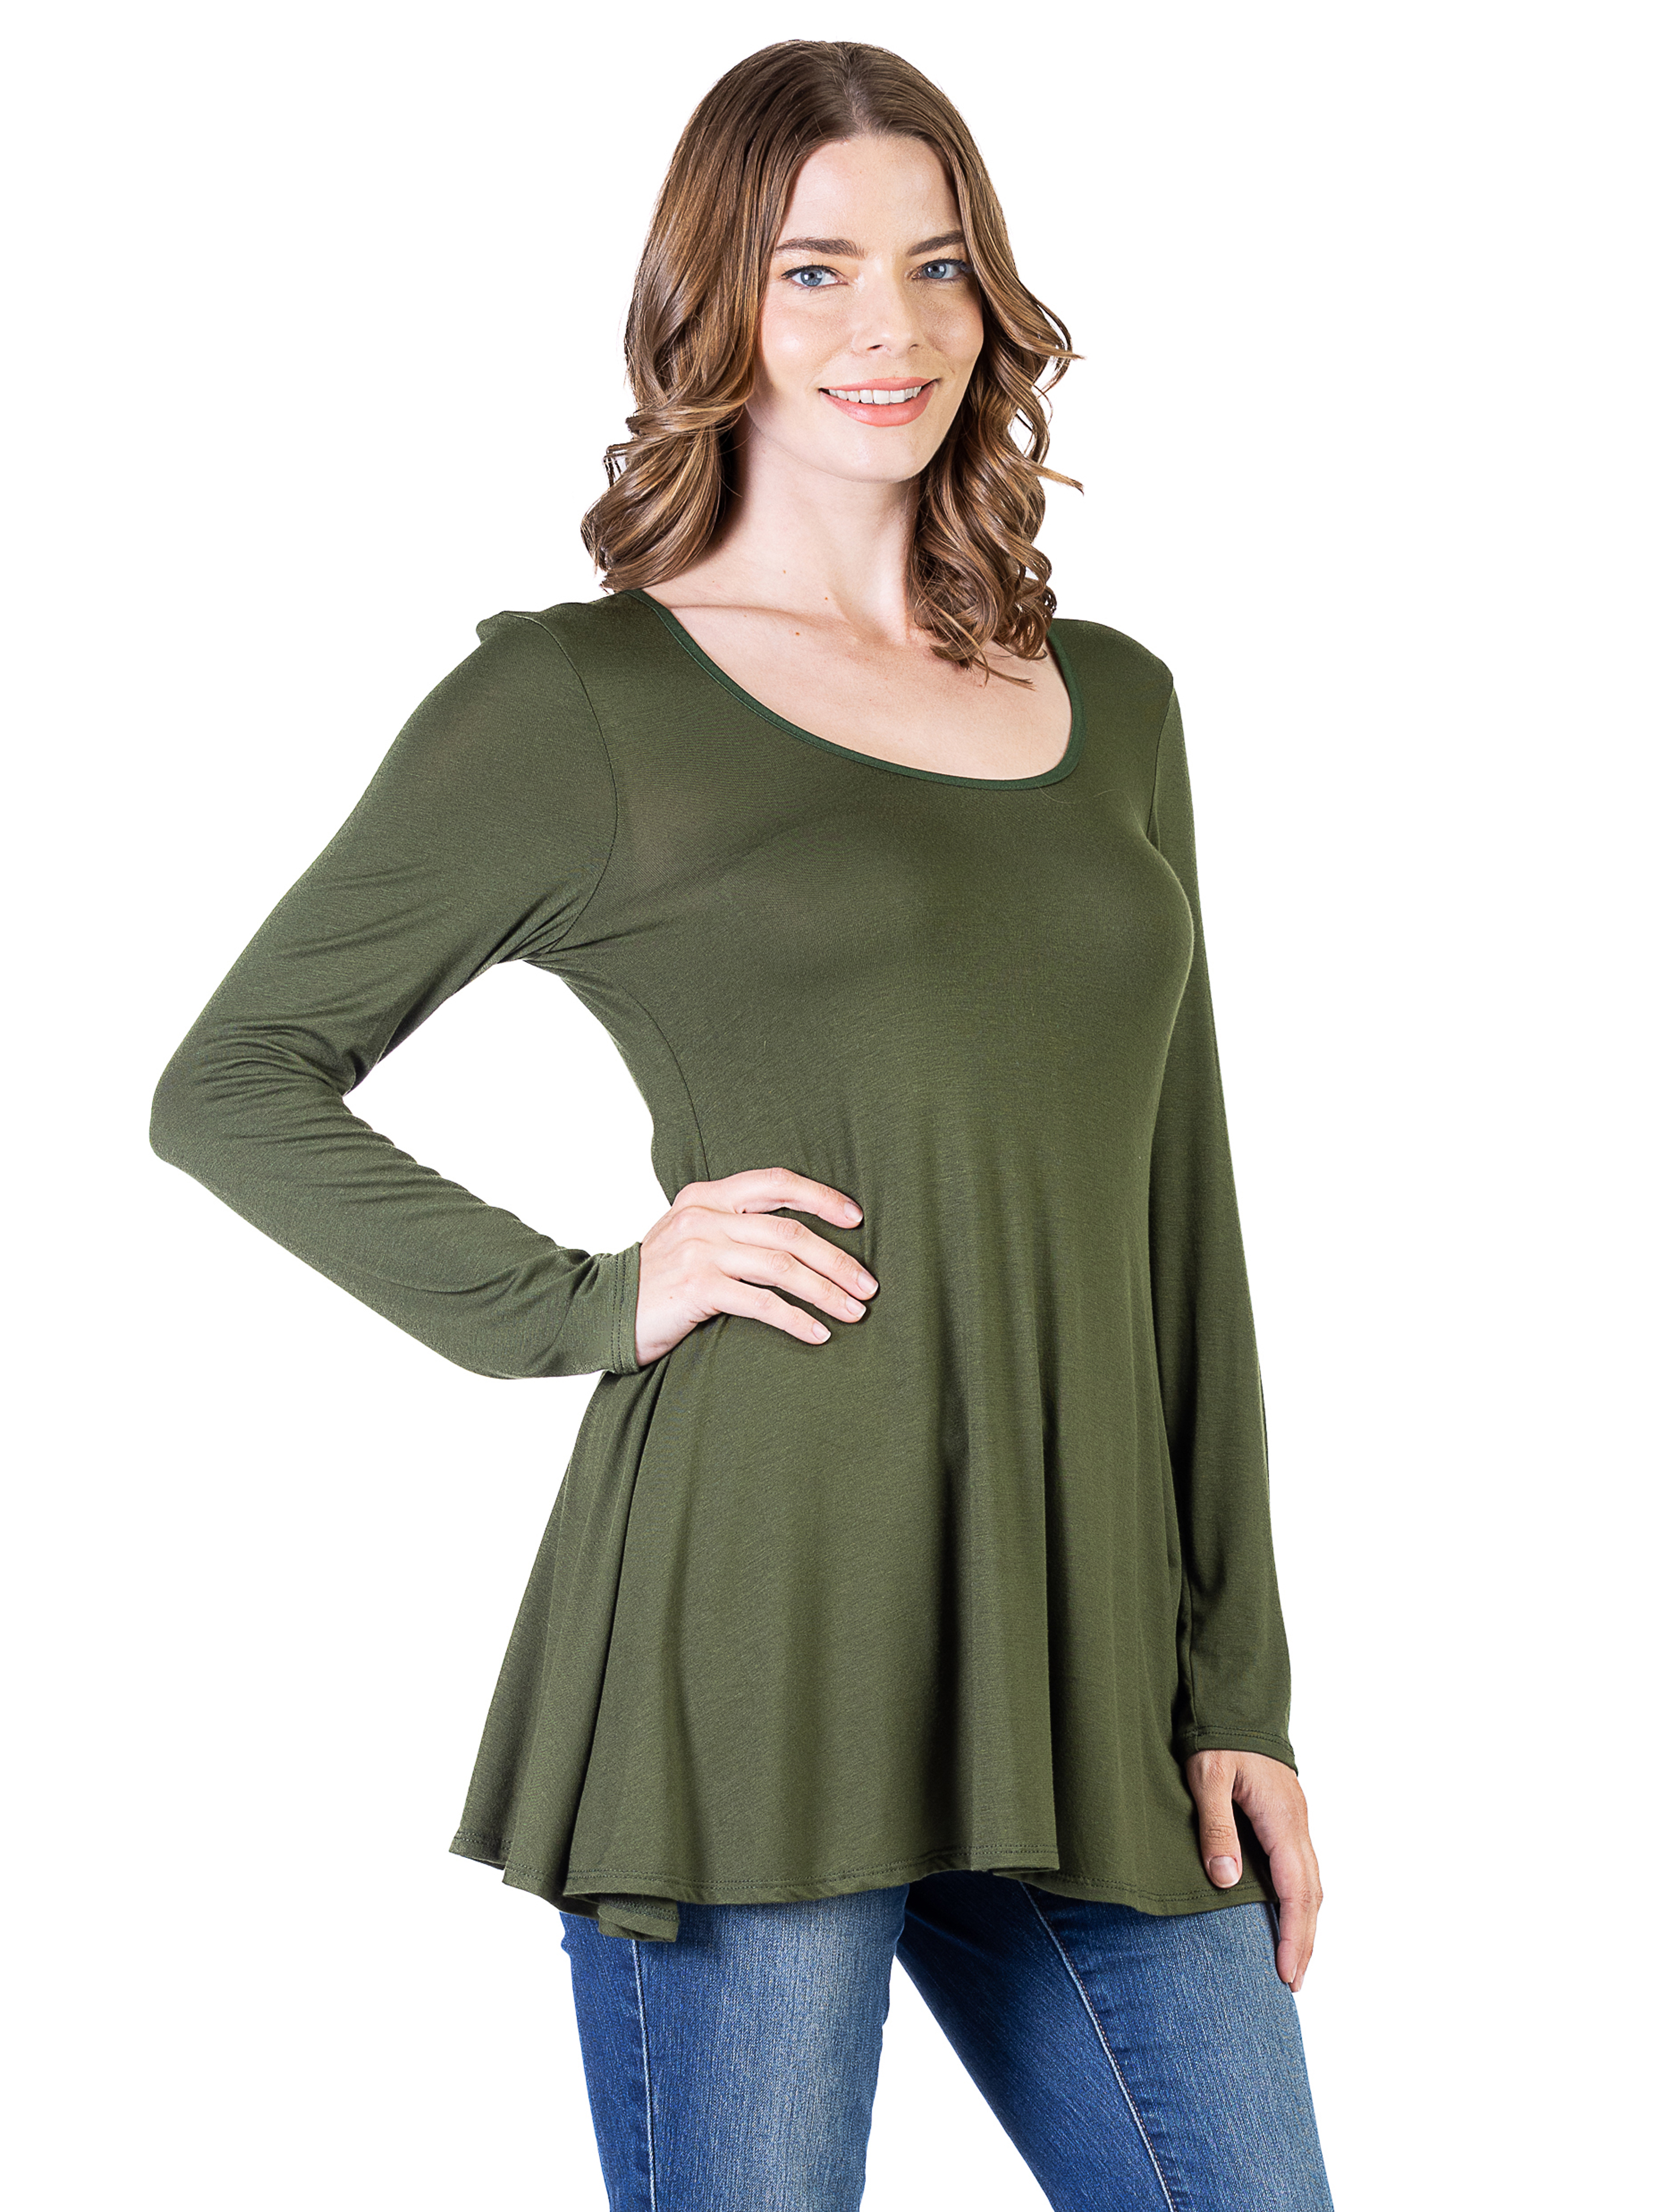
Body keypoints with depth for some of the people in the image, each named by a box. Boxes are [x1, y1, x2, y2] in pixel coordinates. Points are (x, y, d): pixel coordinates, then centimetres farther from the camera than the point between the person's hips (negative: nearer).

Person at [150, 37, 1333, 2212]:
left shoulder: (1114, 705, 15)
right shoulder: (582, 697, 0)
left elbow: (1180, 1223, 15)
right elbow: (234, 1083, 3)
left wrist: (1240, 1690, 11)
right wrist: (590, 1300, -8)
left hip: (1086, 1668, 5)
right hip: (758, 1632, -5)